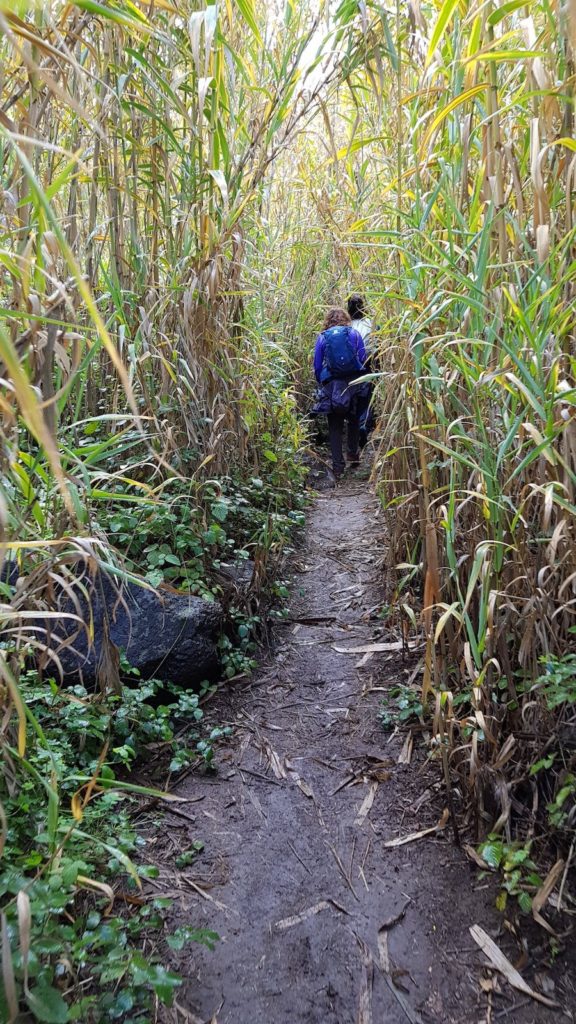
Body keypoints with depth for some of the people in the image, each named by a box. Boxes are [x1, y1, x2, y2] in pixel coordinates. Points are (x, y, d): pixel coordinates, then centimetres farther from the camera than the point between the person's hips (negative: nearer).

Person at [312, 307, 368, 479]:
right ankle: (353, 453, 24)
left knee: (335, 426, 6)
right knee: (354, 420, 22)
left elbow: (317, 366, 5)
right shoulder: (354, 334, 7)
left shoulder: (322, 338, 6)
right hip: (355, 384, 1)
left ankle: (338, 465, 4)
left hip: (332, 386, -1)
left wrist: (322, 384, 18)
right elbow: (363, 359, 5)